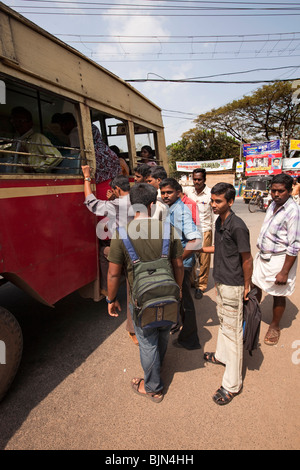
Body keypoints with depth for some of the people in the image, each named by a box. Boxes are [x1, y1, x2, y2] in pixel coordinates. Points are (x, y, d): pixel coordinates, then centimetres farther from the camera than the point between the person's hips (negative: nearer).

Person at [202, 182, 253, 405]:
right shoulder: (219, 222, 5)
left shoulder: (237, 226, -23)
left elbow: (247, 259, -17)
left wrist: (246, 286, -10)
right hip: (221, 281, 9)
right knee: (223, 321, 25)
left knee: (232, 331, 0)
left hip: (233, 285, -9)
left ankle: (233, 384, 14)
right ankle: (222, 355, 47)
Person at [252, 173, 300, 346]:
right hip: (263, 255, 8)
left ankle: (275, 327, 32)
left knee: (278, 295, 10)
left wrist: (284, 272, -21)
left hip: (279, 259, -7)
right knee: (255, 286, 17)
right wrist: (261, 251, 17)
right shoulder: (273, 204, 4)